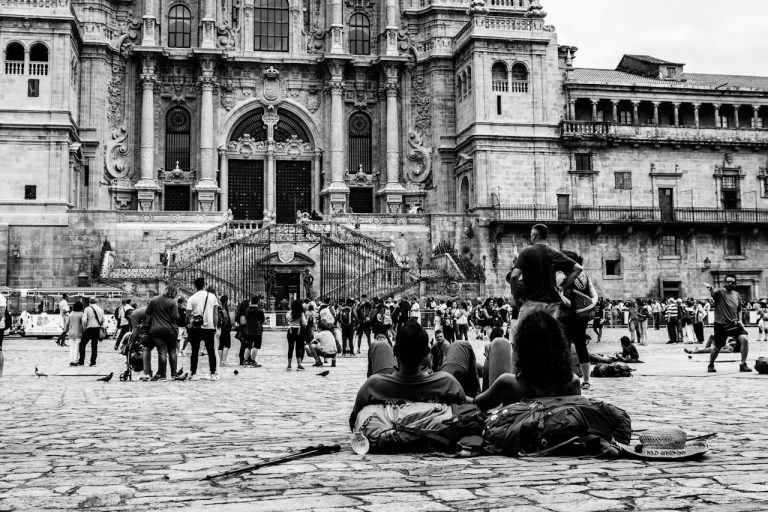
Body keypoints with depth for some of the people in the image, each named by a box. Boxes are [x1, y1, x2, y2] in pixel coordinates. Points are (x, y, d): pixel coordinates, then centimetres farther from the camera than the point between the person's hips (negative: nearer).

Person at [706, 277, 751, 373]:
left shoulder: (737, 295, 7)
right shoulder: (720, 292, -10)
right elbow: (713, 292, -36)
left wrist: (739, 320, 8)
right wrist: (710, 288, -59)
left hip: (734, 324, 4)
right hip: (720, 324, -3)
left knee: (744, 339, -18)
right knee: (718, 347, 7)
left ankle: (743, 365, -5)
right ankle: (711, 365, 34)